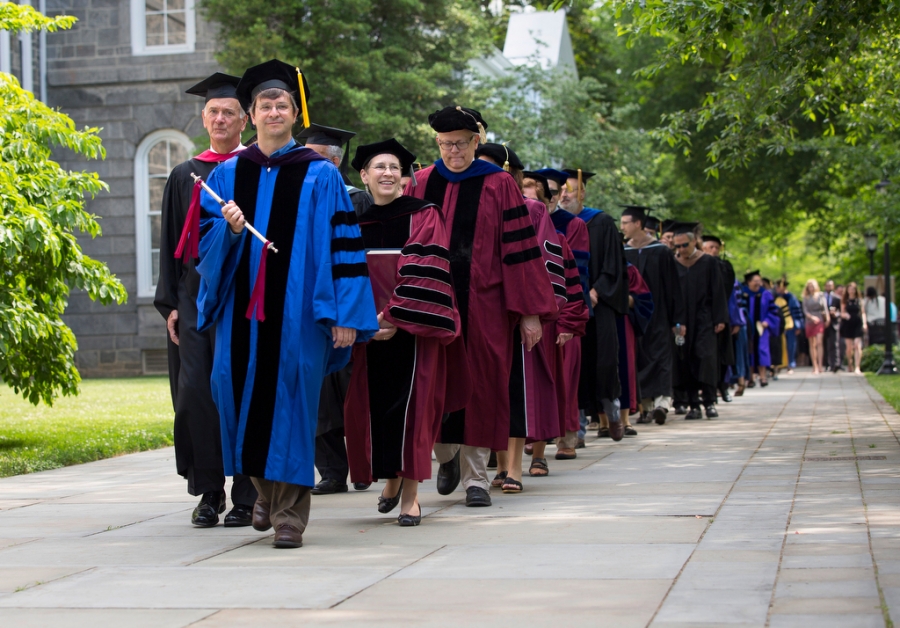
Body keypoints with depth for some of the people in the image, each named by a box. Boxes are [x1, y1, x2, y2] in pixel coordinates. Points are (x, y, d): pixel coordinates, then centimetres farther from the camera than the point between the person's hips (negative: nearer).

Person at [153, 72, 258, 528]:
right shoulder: (185, 177, 15)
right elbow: (171, 245, 14)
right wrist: (170, 303, 5)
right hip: (195, 296, 3)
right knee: (196, 391, -4)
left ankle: (246, 495, 5)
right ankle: (208, 491, 6)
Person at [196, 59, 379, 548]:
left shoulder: (321, 177, 3)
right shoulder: (227, 175, 11)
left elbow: (343, 247, -1)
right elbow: (207, 242, 9)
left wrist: (346, 314, -8)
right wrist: (230, 229, -14)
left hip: (298, 309, -3)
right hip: (242, 307, 3)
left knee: (290, 400, -5)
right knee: (241, 394, 2)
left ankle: (289, 514, 2)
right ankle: (266, 491, 26)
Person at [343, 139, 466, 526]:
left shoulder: (423, 216, -1)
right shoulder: (356, 223, 12)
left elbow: (424, 273, -10)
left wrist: (395, 318, -17)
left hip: (411, 329, -4)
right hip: (368, 331, 4)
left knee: (410, 404, -7)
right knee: (373, 404, 4)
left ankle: (410, 494, -2)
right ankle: (391, 478, 24)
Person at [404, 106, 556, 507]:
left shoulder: (498, 185, 0)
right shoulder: (421, 184, 8)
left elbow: (520, 248, -2)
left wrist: (530, 312, -6)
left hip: (482, 303, -2)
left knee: (479, 386, 2)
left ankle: (476, 477, 12)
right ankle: (446, 455, 28)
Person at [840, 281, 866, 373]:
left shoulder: (859, 300, 5)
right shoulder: (844, 301, 6)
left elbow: (863, 312, 8)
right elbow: (842, 313, 6)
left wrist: (864, 323, -2)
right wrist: (844, 315, -17)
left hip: (857, 324, -1)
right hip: (847, 325, 1)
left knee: (857, 346, -11)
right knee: (849, 347, 4)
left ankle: (857, 367, -14)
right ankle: (849, 365, 27)